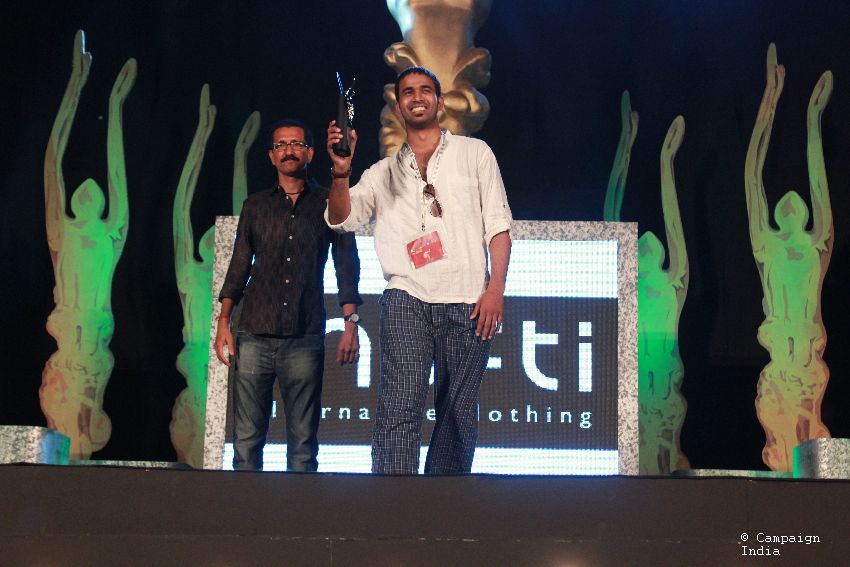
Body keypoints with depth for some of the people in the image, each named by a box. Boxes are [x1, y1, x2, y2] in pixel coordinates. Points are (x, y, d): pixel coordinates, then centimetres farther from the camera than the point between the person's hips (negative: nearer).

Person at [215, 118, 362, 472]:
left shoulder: (328, 204, 11)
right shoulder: (255, 206, 17)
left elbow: (346, 264, 8)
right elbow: (239, 266, 15)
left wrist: (351, 323, -2)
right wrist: (224, 321, 4)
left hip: (305, 339, -1)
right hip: (253, 336, 2)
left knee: (303, 441, -2)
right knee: (246, 438, -2)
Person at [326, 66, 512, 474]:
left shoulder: (474, 153, 15)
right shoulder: (383, 173, 20)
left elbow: (498, 225, 9)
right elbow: (341, 218, 7)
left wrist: (496, 289, -4)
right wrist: (341, 172, -12)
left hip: (467, 303, 0)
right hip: (406, 299, 0)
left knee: (458, 414, 2)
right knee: (399, 409, -14)